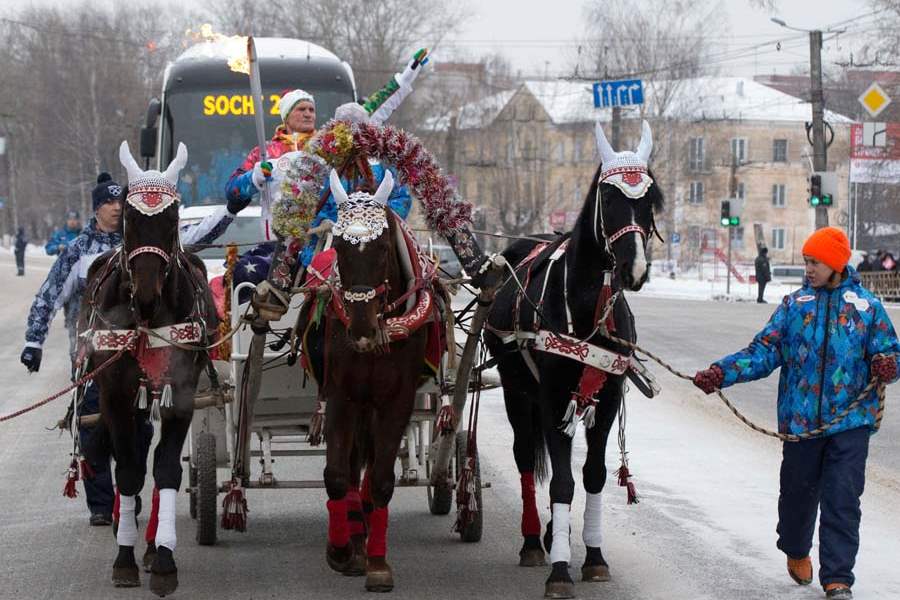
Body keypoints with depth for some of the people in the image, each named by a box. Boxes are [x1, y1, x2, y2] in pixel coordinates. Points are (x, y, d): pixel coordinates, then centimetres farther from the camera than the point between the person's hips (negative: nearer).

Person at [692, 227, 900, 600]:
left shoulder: (867, 306, 4)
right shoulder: (794, 305, 7)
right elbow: (764, 351, 2)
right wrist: (722, 373, -11)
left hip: (850, 422, -2)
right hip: (801, 419, 2)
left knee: (842, 500, -6)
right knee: (798, 492, 13)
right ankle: (796, 551, 40)